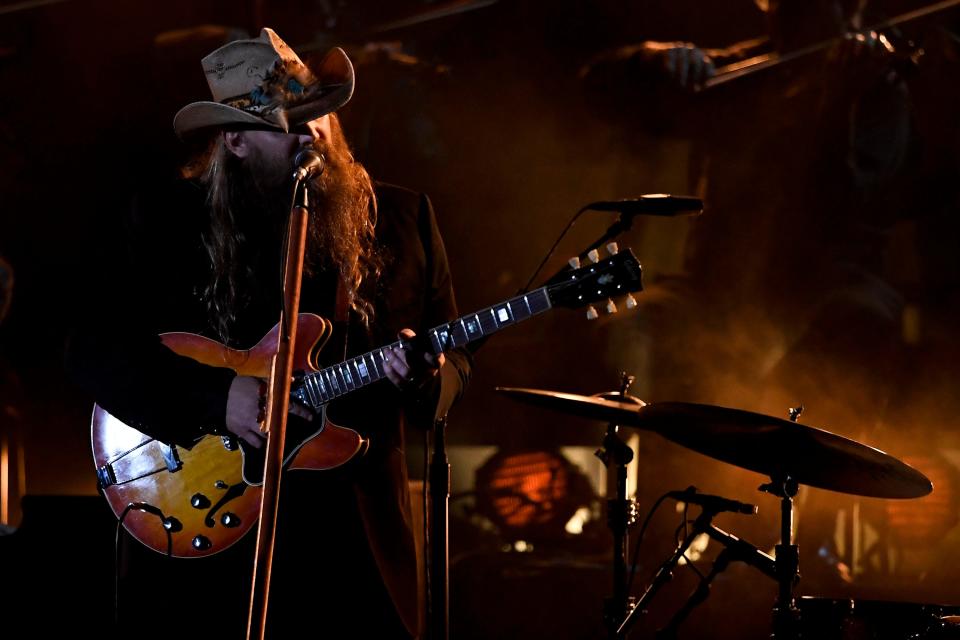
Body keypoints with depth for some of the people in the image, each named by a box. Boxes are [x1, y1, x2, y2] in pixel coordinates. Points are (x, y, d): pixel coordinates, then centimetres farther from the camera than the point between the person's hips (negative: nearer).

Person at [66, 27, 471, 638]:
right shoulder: (166, 218, 0)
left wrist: (428, 377, -14)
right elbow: (94, 348, -5)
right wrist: (219, 397, -18)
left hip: (357, 537, 2)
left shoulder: (402, 218, 7)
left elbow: (454, 358, 11)